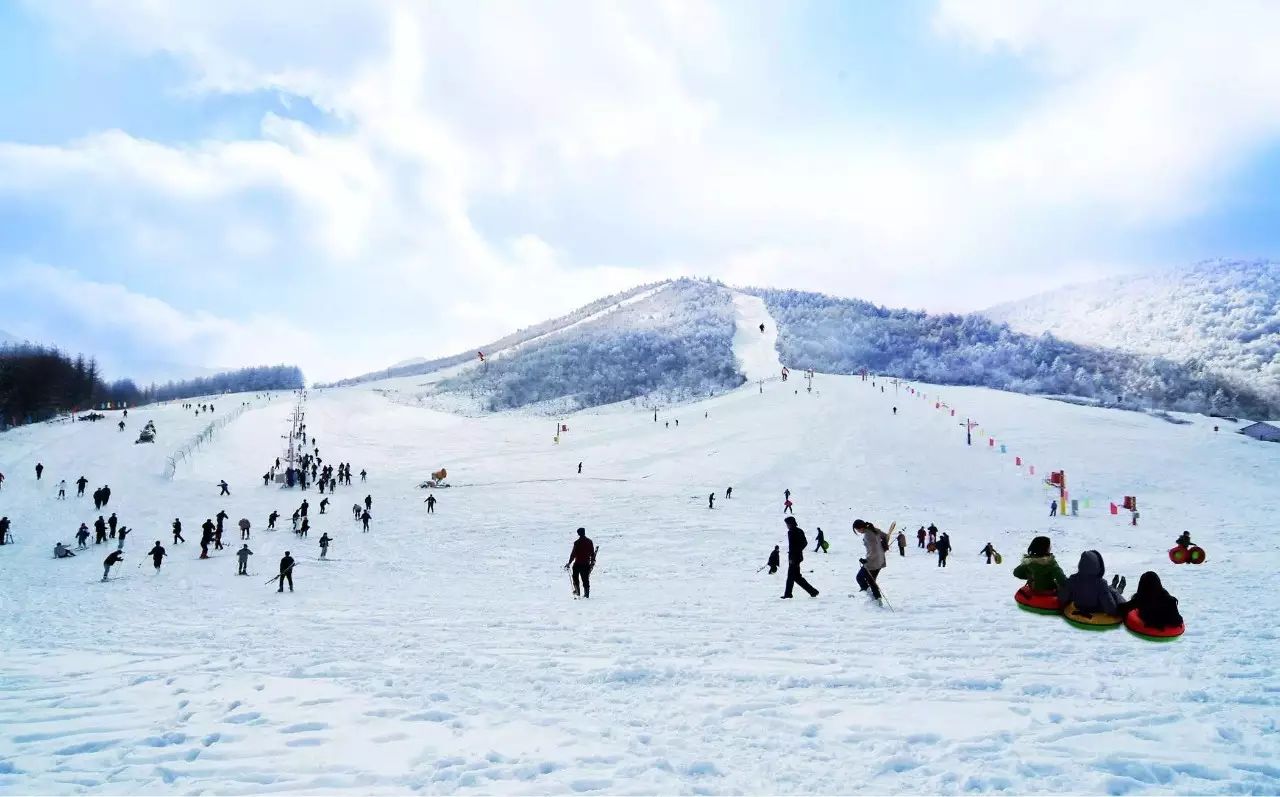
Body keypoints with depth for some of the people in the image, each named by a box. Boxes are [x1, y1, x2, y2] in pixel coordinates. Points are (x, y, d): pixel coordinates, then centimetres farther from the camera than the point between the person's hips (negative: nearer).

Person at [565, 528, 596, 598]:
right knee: (585, 579, 9)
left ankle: (577, 591, 9)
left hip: (578, 563, -3)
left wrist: (569, 563, -2)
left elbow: (573, 554, -10)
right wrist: (592, 561, 21)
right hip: (586, 563, 3)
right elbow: (592, 553, 8)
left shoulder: (577, 543, -11)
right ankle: (587, 593, 5)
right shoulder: (589, 541, 2)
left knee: (575, 577, 16)